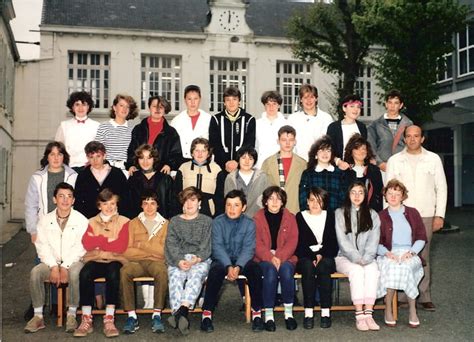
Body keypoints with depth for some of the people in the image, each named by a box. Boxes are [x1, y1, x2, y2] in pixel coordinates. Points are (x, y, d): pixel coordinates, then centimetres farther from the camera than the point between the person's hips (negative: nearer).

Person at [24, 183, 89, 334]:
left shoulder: (81, 220, 0)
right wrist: (54, 267, -15)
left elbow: (80, 248, -8)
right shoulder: (45, 220, 8)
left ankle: (71, 315, -22)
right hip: (51, 262, 3)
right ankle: (38, 316, -17)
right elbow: (42, 246, -1)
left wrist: (65, 267, -20)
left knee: (75, 273, -35)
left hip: (73, 262, -2)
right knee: (35, 272, -27)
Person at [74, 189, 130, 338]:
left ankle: (109, 319, -31)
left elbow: (121, 247, -7)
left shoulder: (123, 222, 8)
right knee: (85, 274, -32)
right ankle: (86, 319, -26)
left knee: (113, 274, -36)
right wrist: (108, 239, -7)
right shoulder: (92, 222, 14)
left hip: (114, 260, -2)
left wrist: (97, 242, -4)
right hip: (95, 260, 2)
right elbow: (87, 244, -3)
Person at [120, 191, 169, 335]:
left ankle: (157, 315, -29)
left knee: (162, 272, -36)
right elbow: (127, 251, 2)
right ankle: (131, 316, -27)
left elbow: (164, 250, 1)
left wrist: (142, 245, -2)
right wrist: (153, 251, -3)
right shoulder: (133, 223, 15)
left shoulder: (165, 224, 13)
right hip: (137, 262, 1)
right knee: (124, 271, -33)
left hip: (156, 262, -1)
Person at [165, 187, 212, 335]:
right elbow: (171, 244, 7)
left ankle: (182, 311, -54)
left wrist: (196, 259, -17)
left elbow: (206, 245, 4)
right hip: (177, 260, 2)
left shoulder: (207, 221, 18)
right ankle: (180, 315, -47)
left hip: (200, 259, -1)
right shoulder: (174, 221, 22)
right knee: (175, 277, -31)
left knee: (196, 275, -35)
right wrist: (179, 261, -13)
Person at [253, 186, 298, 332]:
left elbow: (292, 242, -1)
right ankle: (268, 315, -27)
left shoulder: (290, 218, 10)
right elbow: (257, 244, -3)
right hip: (264, 259, -1)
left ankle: (289, 313, -22)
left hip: (285, 258, 1)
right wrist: (271, 258, -20)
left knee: (286, 270, -33)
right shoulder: (257, 218, 6)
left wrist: (279, 258, -18)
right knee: (270, 271, -34)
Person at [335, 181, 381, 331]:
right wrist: (357, 258, -14)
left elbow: (373, 241, 3)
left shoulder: (372, 215, 14)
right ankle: (359, 315, -34)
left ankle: (368, 314, -34)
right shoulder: (340, 213, 7)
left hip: (367, 258, 2)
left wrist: (365, 259, -13)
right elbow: (343, 241, -3)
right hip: (344, 257, -2)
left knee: (372, 270, -31)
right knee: (356, 270, -33)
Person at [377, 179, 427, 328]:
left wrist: (411, 252, -9)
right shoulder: (380, 216, 16)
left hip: (409, 254, 0)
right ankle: (388, 310, -25)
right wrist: (387, 253, -13)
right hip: (389, 255, 0)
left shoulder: (412, 213, 17)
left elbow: (421, 238, 9)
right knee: (391, 266, -36)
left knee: (404, 267, -35)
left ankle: (413, 311, -23)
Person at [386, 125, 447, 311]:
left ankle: (424, 296, 10)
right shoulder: (394, 160, 7)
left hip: (426, 215, 0)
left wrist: (439, 215, 0)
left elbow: (441, 188, 7)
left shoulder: (433, 159, 7)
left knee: (423, 256, 2)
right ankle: (400, 296, 3)